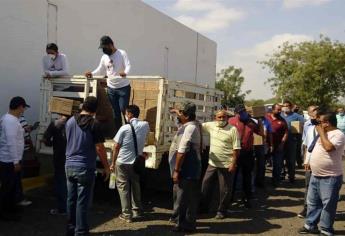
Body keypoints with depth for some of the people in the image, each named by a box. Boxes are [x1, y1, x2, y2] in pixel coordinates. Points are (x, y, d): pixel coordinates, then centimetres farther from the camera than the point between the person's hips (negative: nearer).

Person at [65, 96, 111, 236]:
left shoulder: (70, 121, 5)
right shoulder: (94, 124, -12)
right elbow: (99, 148, -12)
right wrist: (106, 166, -4)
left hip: (70, 166, 6)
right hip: (85, 168, -6)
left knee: (71, 199, 14)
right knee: (82, 202, 2)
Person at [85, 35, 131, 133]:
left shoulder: (122, 53, -9)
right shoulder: (104, 57, 7)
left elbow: (128, 66, -20)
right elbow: (100, 70, 13)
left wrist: (125, 72, -42)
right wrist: (92, 73, -6)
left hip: (123, 87, -5)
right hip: (111, 88, 5)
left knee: (124, 110, -7)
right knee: (116, 112, 10)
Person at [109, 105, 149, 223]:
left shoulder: (124, 128, -14)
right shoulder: (145, 125, -3)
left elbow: (116, 147, -9)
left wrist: (113, 162, -1)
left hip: (123, 162, -4)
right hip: (137, 161, 5)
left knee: (123, 187, 6)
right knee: (135, 186, 19)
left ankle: (127, 214, 8)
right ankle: (137, 211, 28)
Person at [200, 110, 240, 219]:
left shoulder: (233, 130, -10)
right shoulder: (211, 125, 3)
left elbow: (236, 148, -11)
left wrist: (234, 163, -17)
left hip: (226, 165, -5)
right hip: (212, 163, 5)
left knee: (225, 189, 6)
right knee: (206, 185, 13)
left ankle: (222, 211, 21)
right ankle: (203, 207, 29)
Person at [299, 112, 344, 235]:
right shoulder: (323, 133, 13)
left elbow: (328, 147, -29)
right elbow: (314, 148, 24)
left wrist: (321, 133, -19)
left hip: (330, 178, -9)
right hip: (315, 175, 9)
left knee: (328, 205, 3)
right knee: (313, 202, 17)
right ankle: (310, 225, 30)